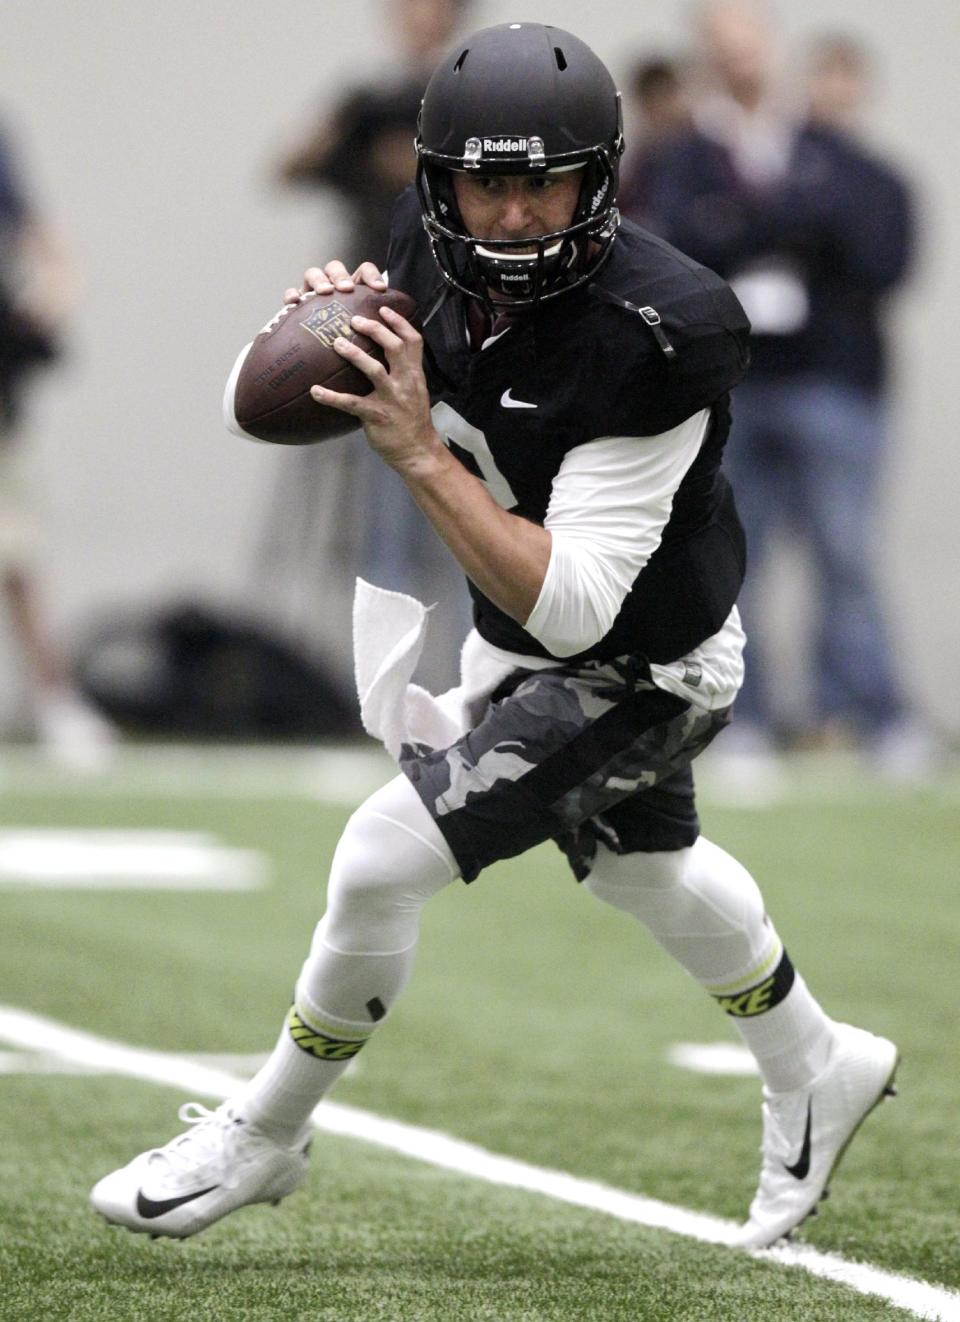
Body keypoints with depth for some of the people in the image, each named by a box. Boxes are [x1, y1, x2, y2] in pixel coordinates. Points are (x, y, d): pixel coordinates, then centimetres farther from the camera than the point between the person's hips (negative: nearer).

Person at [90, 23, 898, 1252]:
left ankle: (264, 1138, 9)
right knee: (642, 864, 30)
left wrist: (420, 452, -43)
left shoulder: (649, 336, -37)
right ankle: (817, 1074, 56)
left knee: (380, 862, -14)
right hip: (512, 625, 8)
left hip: (634, 676, -8)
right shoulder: (432, 244, -17)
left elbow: (569, 611, -38)